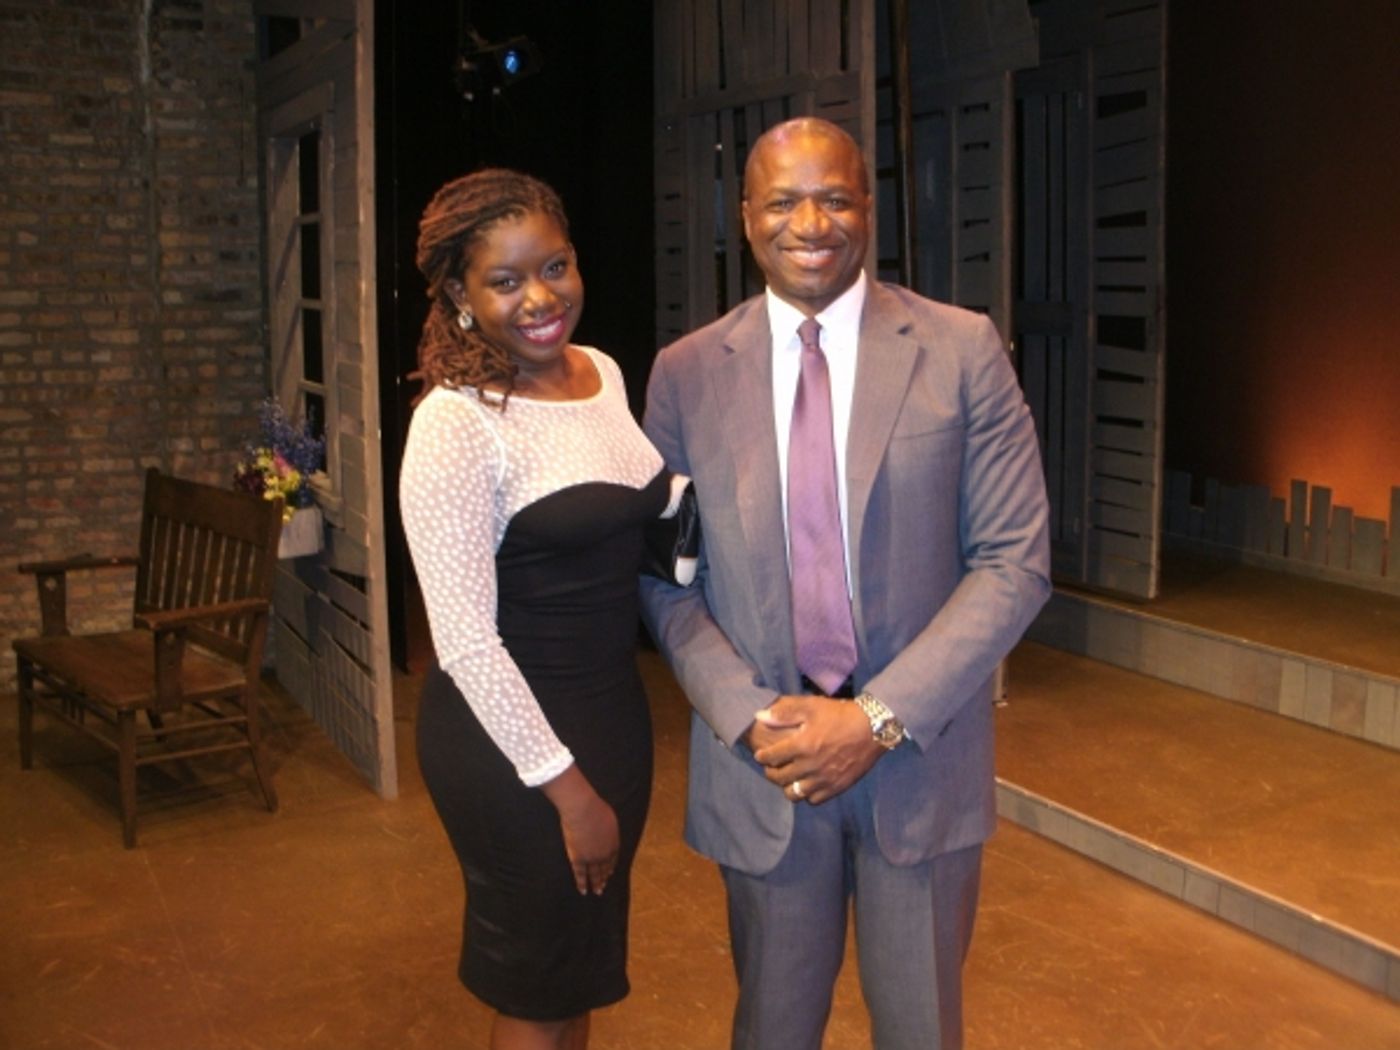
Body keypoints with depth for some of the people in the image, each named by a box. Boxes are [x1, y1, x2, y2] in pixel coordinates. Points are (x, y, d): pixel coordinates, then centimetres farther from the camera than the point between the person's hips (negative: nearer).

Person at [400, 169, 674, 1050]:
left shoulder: (604, 372, 3)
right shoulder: (458, 423, -20)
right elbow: (465, 639, -20)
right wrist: (567, 786, -17)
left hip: (615, 709, 7)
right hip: (512, 738, -7)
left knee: (583, 970, 24)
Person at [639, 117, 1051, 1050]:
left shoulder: (963, 350, -4)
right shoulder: (685, 374, 1)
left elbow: (1016, 562, -7)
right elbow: (667, 578, 2)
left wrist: (881, 718, -14)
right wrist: (751, 718, -12)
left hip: (919, 754, -1)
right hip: (758, 761, 1)